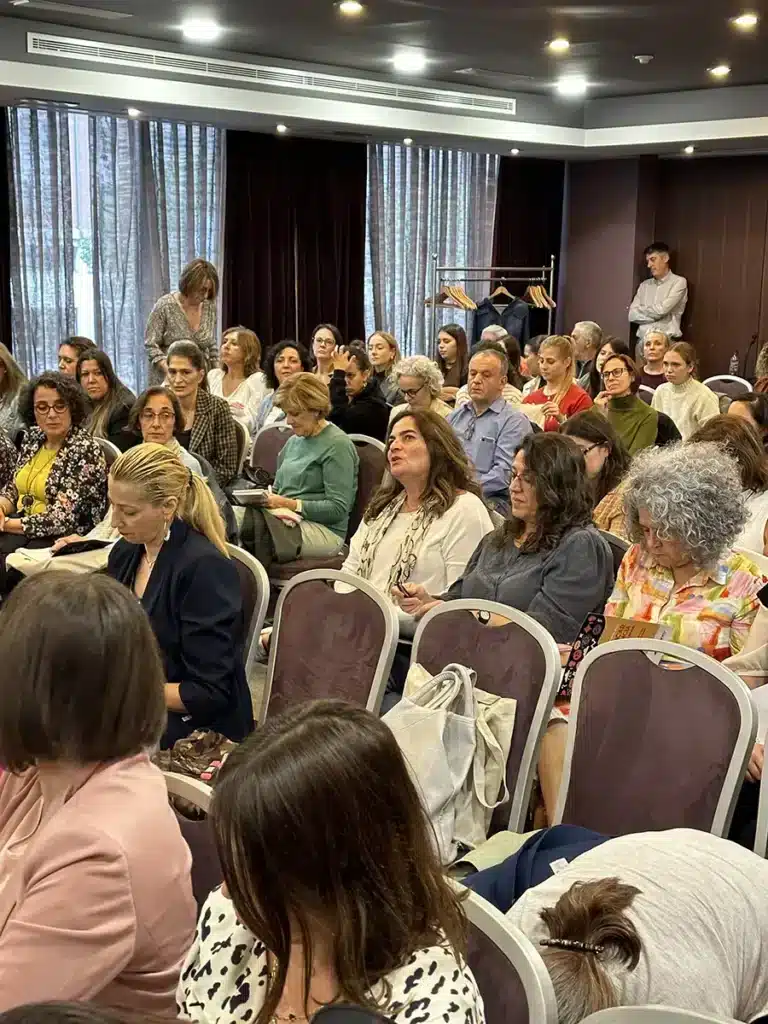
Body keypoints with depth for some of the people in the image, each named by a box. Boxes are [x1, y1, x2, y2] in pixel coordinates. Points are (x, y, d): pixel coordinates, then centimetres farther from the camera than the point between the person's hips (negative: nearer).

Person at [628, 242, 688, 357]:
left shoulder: (679, 282, 0)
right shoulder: (645, 285, 15)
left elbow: (661, 310, -11)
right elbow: (632, 315, 6)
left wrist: (641, 310, 6)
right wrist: (654, 314, -5)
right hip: (643, 340, 5)